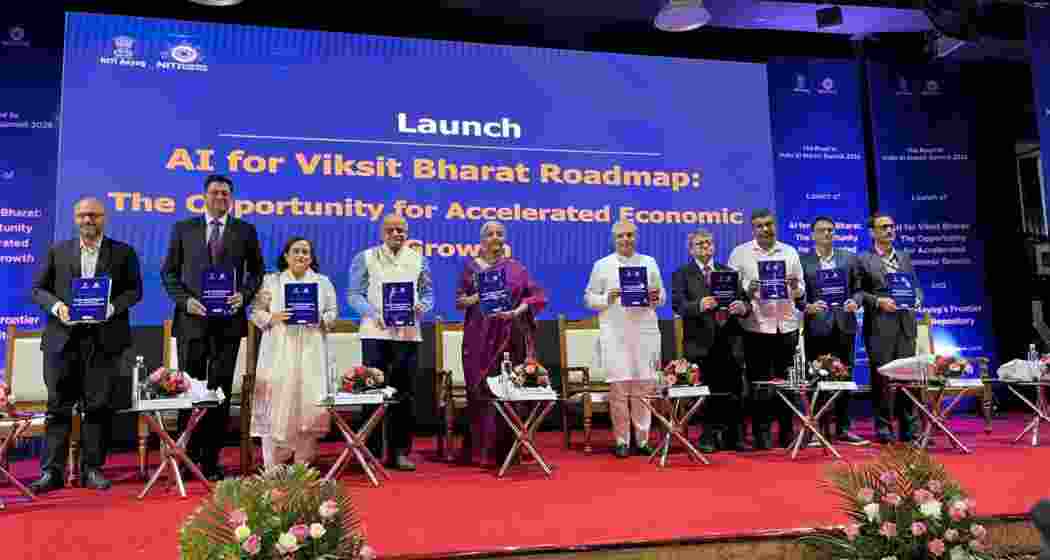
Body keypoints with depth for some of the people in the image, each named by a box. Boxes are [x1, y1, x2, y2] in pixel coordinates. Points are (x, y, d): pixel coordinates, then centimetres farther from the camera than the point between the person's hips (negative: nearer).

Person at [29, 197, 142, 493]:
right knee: (59, 406, 3)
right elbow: (38, 288, 11)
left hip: (104, 338, -1)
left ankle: (92, 469, 11)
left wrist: (112, 307, -13)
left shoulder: (123, 252, 9)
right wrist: (56, 305, -9)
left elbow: (134, 290, 4)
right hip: (63, 338, 1)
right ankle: (52, 471, 9)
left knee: (98, 406, 2)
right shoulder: (57, 251, 13)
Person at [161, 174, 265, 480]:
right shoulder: (183, 228, 8)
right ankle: (188, 456, 19)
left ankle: (211, 460, 12)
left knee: (220, 391, 3)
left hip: (228, 321, 0)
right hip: (192, 319, 1)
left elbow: (257, 271, 11)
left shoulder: (245, 231, 7)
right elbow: (168, 271, 8)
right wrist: (185, 300, -7)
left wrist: (244, 295, -7)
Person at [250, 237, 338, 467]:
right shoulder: (271, 281, 10)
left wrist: (320, 319, -11)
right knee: (277, 406, -4)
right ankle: (273, 465, 4)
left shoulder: (323, 282, 13)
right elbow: (256, 312, 6)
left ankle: (303, 463, 9)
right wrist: (273, 317, -13)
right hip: (279, 353, -1)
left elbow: (333, 313, 8)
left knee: (309, 405, -3)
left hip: (311, 353, 1)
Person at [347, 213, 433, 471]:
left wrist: (422, 306, -10)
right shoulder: (365, 258, 5)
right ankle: (372, 451, 9)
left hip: (408, 333, 2)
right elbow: (355, 294, 1)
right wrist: (373, 314, -16)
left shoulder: (418, 260, 12)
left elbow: (428, 293, 13)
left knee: (404, 394, 5)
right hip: (375, 332, -2)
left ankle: (400, 452, 14)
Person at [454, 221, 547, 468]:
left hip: (509, 335, 0)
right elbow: (459, 301, 6)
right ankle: (480, 450, 5)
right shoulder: (471, 267, 8)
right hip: (479, 336, 0)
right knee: (479, 391, -1)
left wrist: (517, 311, -13)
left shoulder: (515, 267, 7)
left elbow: (538, 296, 1)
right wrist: (476, 298, -14)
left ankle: (503, 450, 7)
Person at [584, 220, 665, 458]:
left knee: (644, 387, 1)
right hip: (614, 334, -1)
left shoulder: (650, 262, 13)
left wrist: (656, 298, -8)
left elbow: (662, 296, 14)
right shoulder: (602, 265, 8)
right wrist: (607, 299, -11)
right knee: (618, 388, -3)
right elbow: (589, 298, 7)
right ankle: (622, 440, 8)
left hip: (644, 333, 2)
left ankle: (642, 439, 11)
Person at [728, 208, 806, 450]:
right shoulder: (740, 253, 5)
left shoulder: (790, 252, 13)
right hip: (756, 326, -2)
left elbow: (801, 291, 13)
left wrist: (795, 287, -8)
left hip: (786, 325, 2)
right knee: (759, 383, 1)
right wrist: (748, 290, -16)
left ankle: (787, 432, 18)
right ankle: (762, 434, 9)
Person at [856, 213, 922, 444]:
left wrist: (917, 299, -2)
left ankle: (908, 427, 13)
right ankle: (883, 427, 8)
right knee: (881, 378, -1)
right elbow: (858, 292, -3)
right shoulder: (863, 260, 2)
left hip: (905, 325, 4)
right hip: (879, 327, -4)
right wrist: (878, 301, -16)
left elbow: (916, 286, 19)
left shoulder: (905, 257, 17)